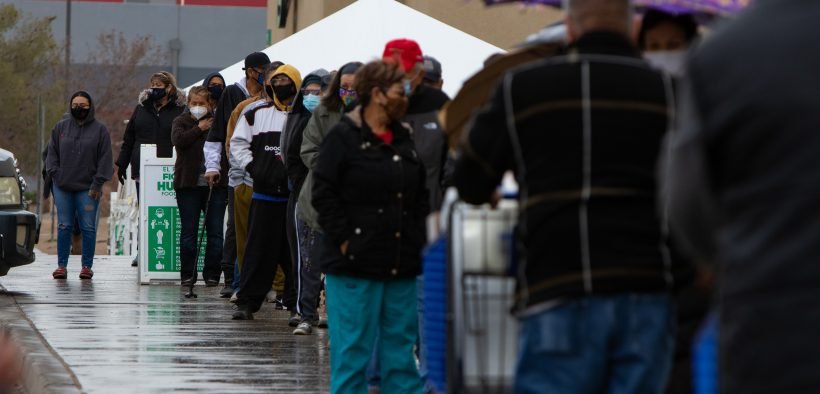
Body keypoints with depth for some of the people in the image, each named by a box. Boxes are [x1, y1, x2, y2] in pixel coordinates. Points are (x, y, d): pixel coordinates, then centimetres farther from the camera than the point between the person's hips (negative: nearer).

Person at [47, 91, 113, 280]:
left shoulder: (100, 130, 2)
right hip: (62, 187, 2)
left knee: (88, 228, -1)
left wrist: (98, 183, -7)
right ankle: (61, 265, 7)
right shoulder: (61, 127, 10)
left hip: (88, 188, -2)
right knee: (64, 226, 3)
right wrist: (54, 173, -1)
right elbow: (52, 152, 12)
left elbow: (105, 158, -1)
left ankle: (87, 266, 5)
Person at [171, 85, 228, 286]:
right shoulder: (182, 121, 7)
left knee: (215, 232, 1)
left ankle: (212, 274, 8)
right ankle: (188, 274, 10)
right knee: (189, 231, 3)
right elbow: (178, 139, -12)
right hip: (189, 185, 0)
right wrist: (199, 129, -8)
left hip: (215, 184, 0)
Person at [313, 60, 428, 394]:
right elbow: (324, 193, -10)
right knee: (353, 346, -3)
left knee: (401, 346, 9)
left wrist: (418, 239, 8)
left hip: (400, 265, 6)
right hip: (355, 263, -6)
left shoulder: (403, 139, 15)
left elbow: (421, 197, 19)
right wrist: (344, 240, -13)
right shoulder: (344, 137, -6)